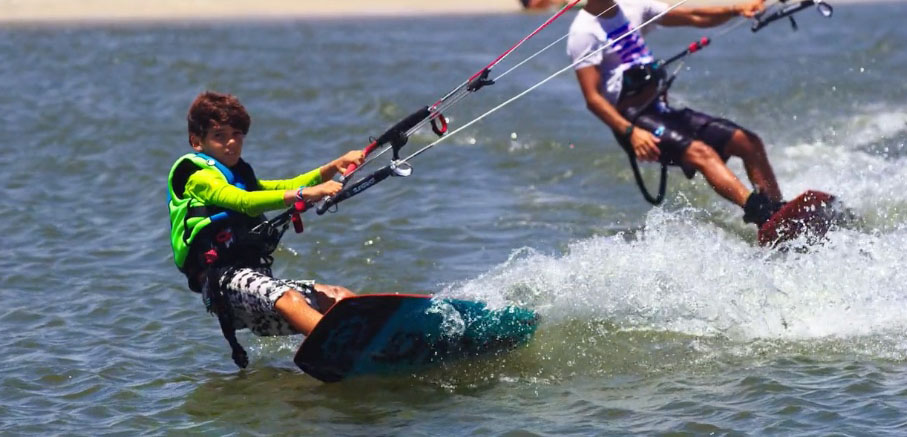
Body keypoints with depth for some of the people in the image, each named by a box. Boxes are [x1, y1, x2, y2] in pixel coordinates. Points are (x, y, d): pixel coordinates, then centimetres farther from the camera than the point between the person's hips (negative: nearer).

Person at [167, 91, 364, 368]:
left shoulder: (241, 178, 29)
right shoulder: (198, 178, 0)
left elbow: (285, 188, 21)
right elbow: (247, 203, -16)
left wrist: (333, 167, 6)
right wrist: (305, 194, -27)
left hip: (256, 278, 9)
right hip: (224, 281, -9)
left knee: (338, 297, -5)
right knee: (289, 299, -35)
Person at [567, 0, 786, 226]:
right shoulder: (584, 32, -9)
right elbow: (593, 98, -15)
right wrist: (631, 132, -27)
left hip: (660, 107, 9)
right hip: (630, 118, -9)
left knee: (749, 143, -1)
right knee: (700, 152, -30)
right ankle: (760, 211, -48)